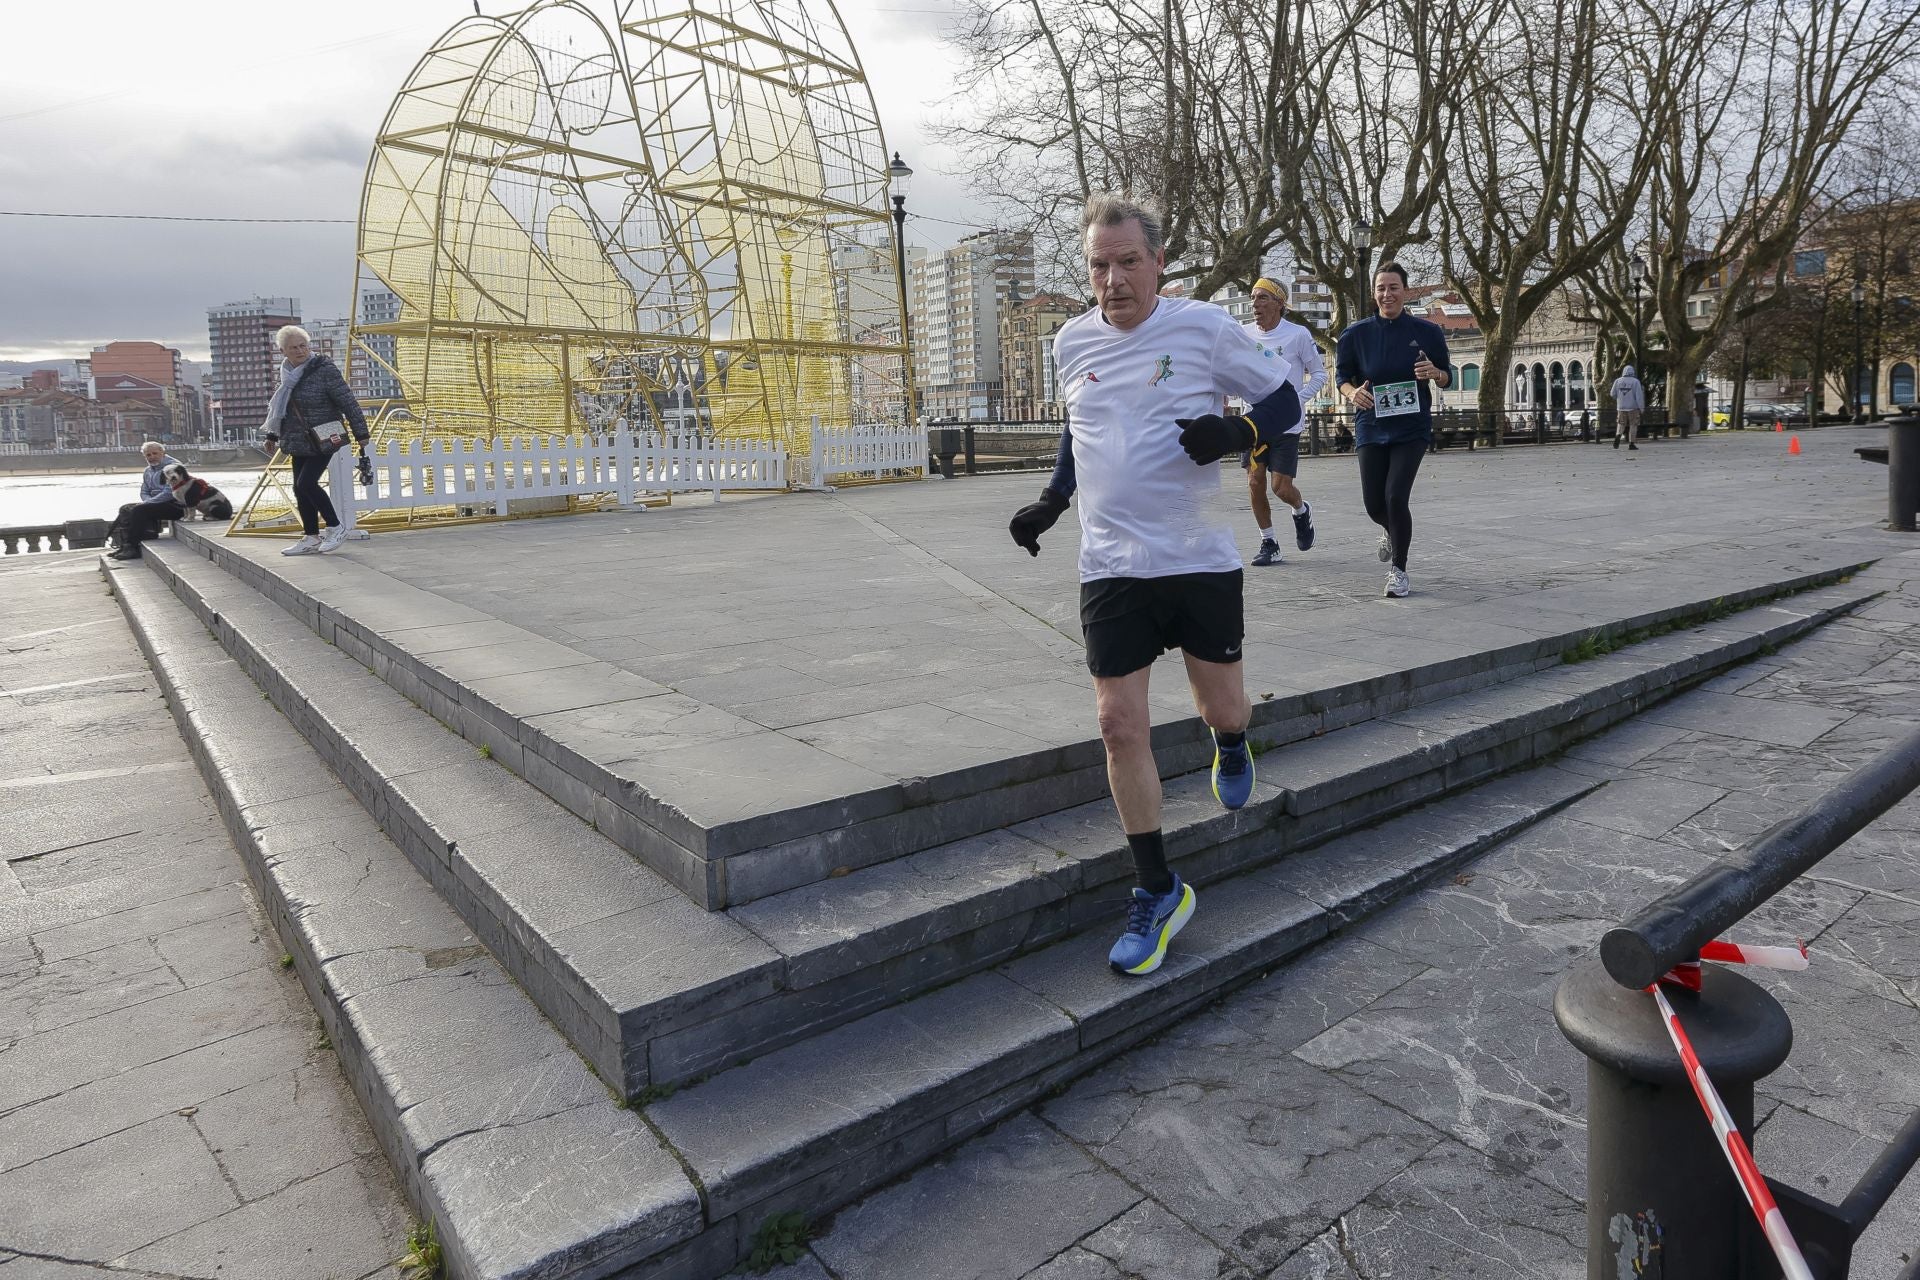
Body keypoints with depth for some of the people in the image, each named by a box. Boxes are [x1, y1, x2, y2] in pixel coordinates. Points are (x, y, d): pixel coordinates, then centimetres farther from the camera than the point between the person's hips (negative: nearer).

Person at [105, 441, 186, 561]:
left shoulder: (172, 467, -11)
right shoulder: (148, 471, 18)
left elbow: (169, 493, -20)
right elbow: (144, 492, 22)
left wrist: (149, 502, -16)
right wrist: (148, 501, -2)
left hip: (174, 505, -10)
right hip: (155, 502, 10)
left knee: (138, 510, -25)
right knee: (125, 509, -1)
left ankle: (132, 547, -20)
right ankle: (125, 545, -9)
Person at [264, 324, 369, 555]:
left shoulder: (324, 369, -11)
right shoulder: (287, 374, 10)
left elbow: (347, 402, -13)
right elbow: (277, 406, 22)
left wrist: (360, 432, -15)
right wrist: (273, 434, 25)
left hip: (322, 441, -7)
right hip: (299, 443, 7)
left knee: (306, 484, -16)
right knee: (300, 489, 7)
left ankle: (336, 528, -2)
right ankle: (311, 539, 15)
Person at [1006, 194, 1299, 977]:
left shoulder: (1203, 327, -4)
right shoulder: (1072, 343, 8)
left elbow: (1283, 399, 4)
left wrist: (1237, 432, -17)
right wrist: (1052, 500, 12)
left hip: (1202, 561, -2)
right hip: (1110, 568, 2)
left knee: (1223, 709, 8)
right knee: (1120, 726, -3)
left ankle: (1230, 746, 50)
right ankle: (1157, 892, 12)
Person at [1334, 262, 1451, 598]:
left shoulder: (1427, 331, 0)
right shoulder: (1356, 333, 0)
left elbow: (1447, 377, 8)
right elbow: (1342, 376, 7)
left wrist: (1434, 373, -16)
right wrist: (1352, 392, -15)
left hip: (1412, 428, -2)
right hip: (1372, 428, 2)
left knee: (1396, 497, -15)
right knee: (1374, 505, 1)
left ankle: (1398, 570, 4)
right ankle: (1393, 531, 41)